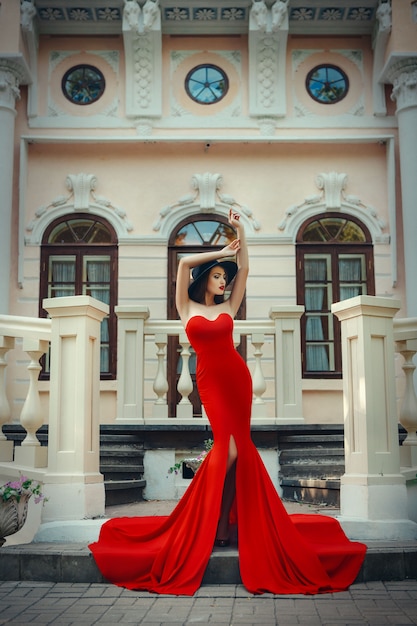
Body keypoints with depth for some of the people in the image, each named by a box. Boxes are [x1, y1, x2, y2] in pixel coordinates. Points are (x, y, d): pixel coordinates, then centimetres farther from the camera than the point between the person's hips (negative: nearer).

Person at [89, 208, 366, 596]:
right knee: (229, 449, -12)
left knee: (237, 450, 0)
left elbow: (244, 269, 10)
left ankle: (226, 520, 10)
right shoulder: (187, 308, 7)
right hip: (211, 381, -3)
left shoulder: (228, 308, 13)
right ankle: (217, 522, 2)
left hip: (238, 378, 3)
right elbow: (184, 263, -3)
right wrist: (221, 253, 5)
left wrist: (240, 230, 7)